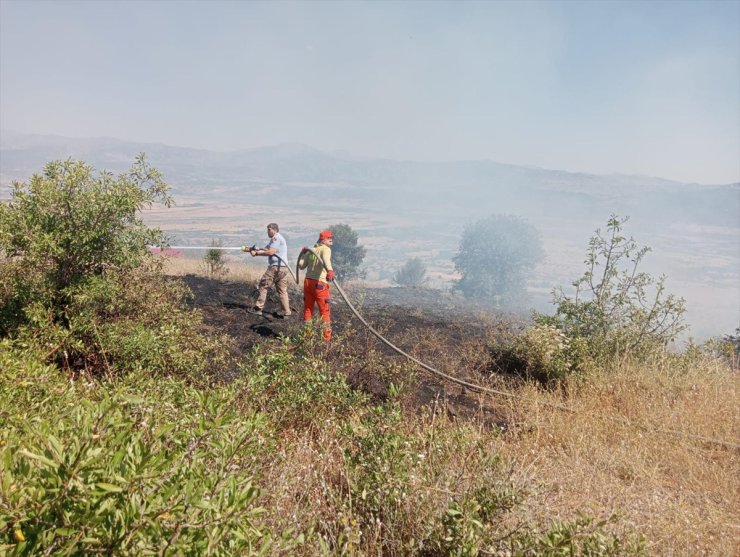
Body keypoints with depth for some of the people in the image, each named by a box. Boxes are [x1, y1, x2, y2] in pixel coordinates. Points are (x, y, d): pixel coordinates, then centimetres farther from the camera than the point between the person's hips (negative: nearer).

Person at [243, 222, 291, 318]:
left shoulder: (276, 238, -7)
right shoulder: (280, 238, 24)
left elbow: (270, 252, -18)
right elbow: (266, 250, 17)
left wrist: (256, 253, -9)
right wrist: (255, 250, 4)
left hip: (275, 267, -9)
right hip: (283, 268, 9)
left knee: (263, 286, 1)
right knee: (282, 290, 7)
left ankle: (258, 308, 3)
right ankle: (286, 313, 4)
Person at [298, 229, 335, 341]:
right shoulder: (326, 249, -4)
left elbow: (301, 265, 19)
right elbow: (326, 260, -27)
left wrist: (302, 254, 34)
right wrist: (330, 270, -45)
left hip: (308, 282, 7)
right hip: (320, 283, -7)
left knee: (307, 309, 15)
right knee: (325, 311, 0)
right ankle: (327, 338, -1)